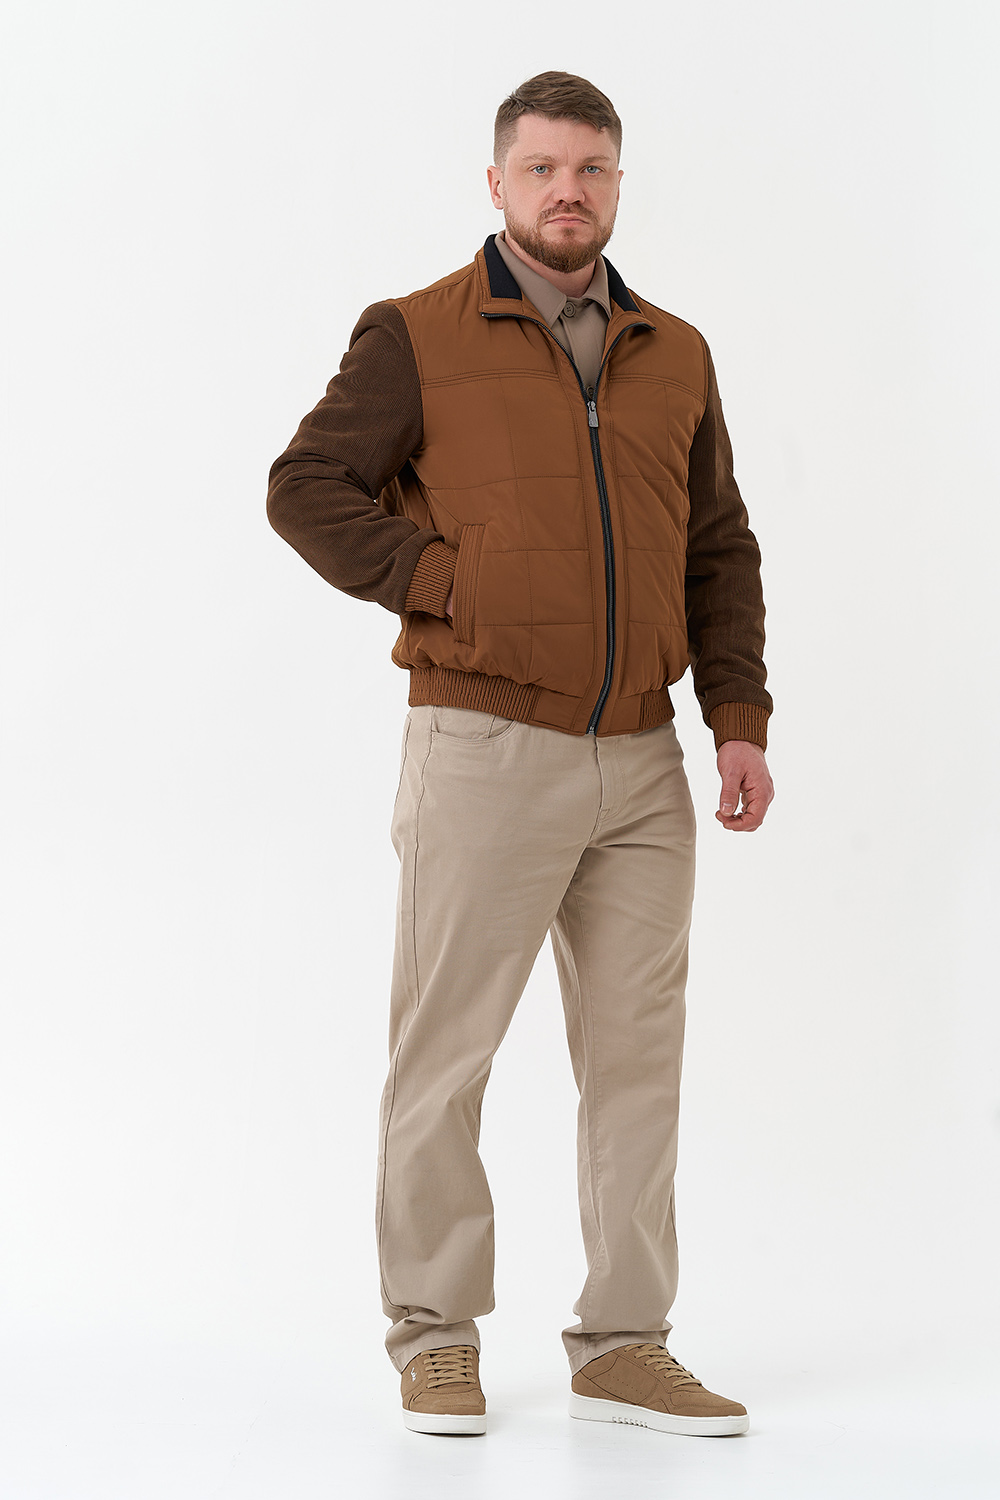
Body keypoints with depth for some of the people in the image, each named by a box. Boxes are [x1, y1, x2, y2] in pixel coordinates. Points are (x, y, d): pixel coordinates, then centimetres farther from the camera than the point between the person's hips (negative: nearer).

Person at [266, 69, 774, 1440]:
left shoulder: (676, 356, 12)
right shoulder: (418, 337, -1)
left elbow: (720, 551, 14)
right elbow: (306, 488, -3)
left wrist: (739, 721, 4)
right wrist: (447, 587, -12)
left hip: (642, 764, 5)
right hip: (486, 751, -4)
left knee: (639, 1056, 6)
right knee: (447, 1051, 2)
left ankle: (624, 1350, 15)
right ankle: (436, 1339, 15)